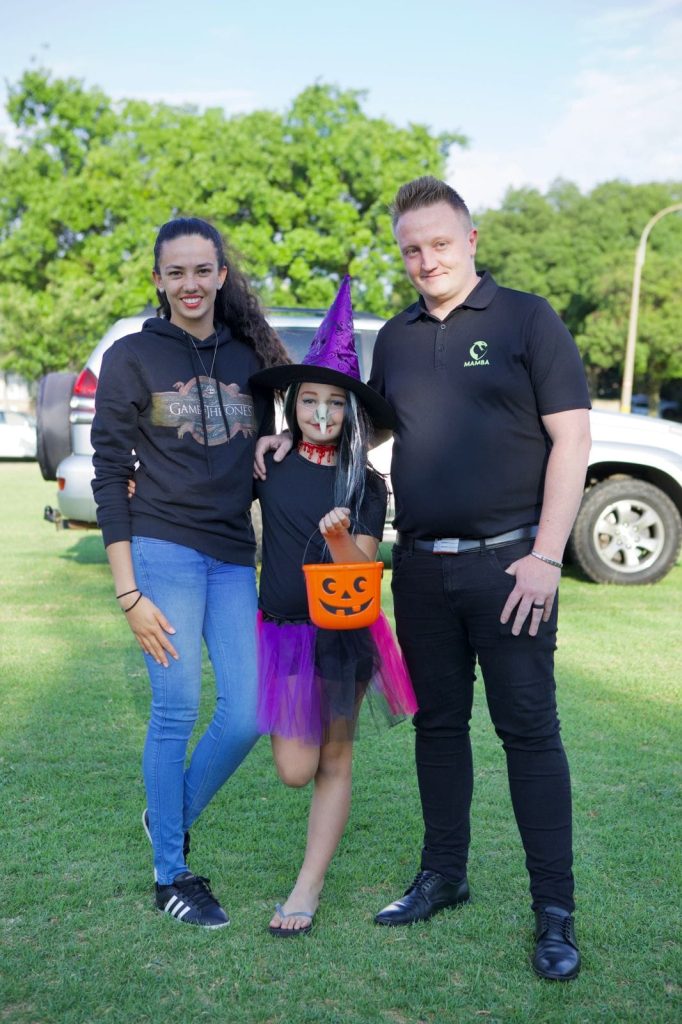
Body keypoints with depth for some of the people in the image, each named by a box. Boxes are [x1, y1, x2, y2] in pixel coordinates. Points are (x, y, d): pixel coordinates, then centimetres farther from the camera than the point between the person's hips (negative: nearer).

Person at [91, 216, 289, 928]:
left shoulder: (250, 357, 12)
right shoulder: (132, 358, 0)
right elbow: (109, 477, -4)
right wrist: (128, 593, -9)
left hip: (234, 560, 4)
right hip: (163, 550, -4)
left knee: (248, 713, 0)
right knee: (175, 713, -3)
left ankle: (170, 818, 27)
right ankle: (171, 875, 15)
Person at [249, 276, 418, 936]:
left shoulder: (366, 484, -2)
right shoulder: (269, 464, -1)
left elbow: (360, 570, -10)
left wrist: (340, 536, -30)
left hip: (342, 630, 0)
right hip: (282, 629, 1)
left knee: (334, 762, 6)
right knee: (294, 769, -3)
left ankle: (309, 887, 18)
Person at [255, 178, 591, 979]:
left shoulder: (526, 319, -2)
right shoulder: (396, 337, 12)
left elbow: (571, 438, -7)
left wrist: (546, 557, -14)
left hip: (506, 563, -5)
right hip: (419, 566, 5)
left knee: (528, 730, -1)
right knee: (437, 723, 13)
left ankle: (554, 911, 9)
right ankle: (442, 876, 28)